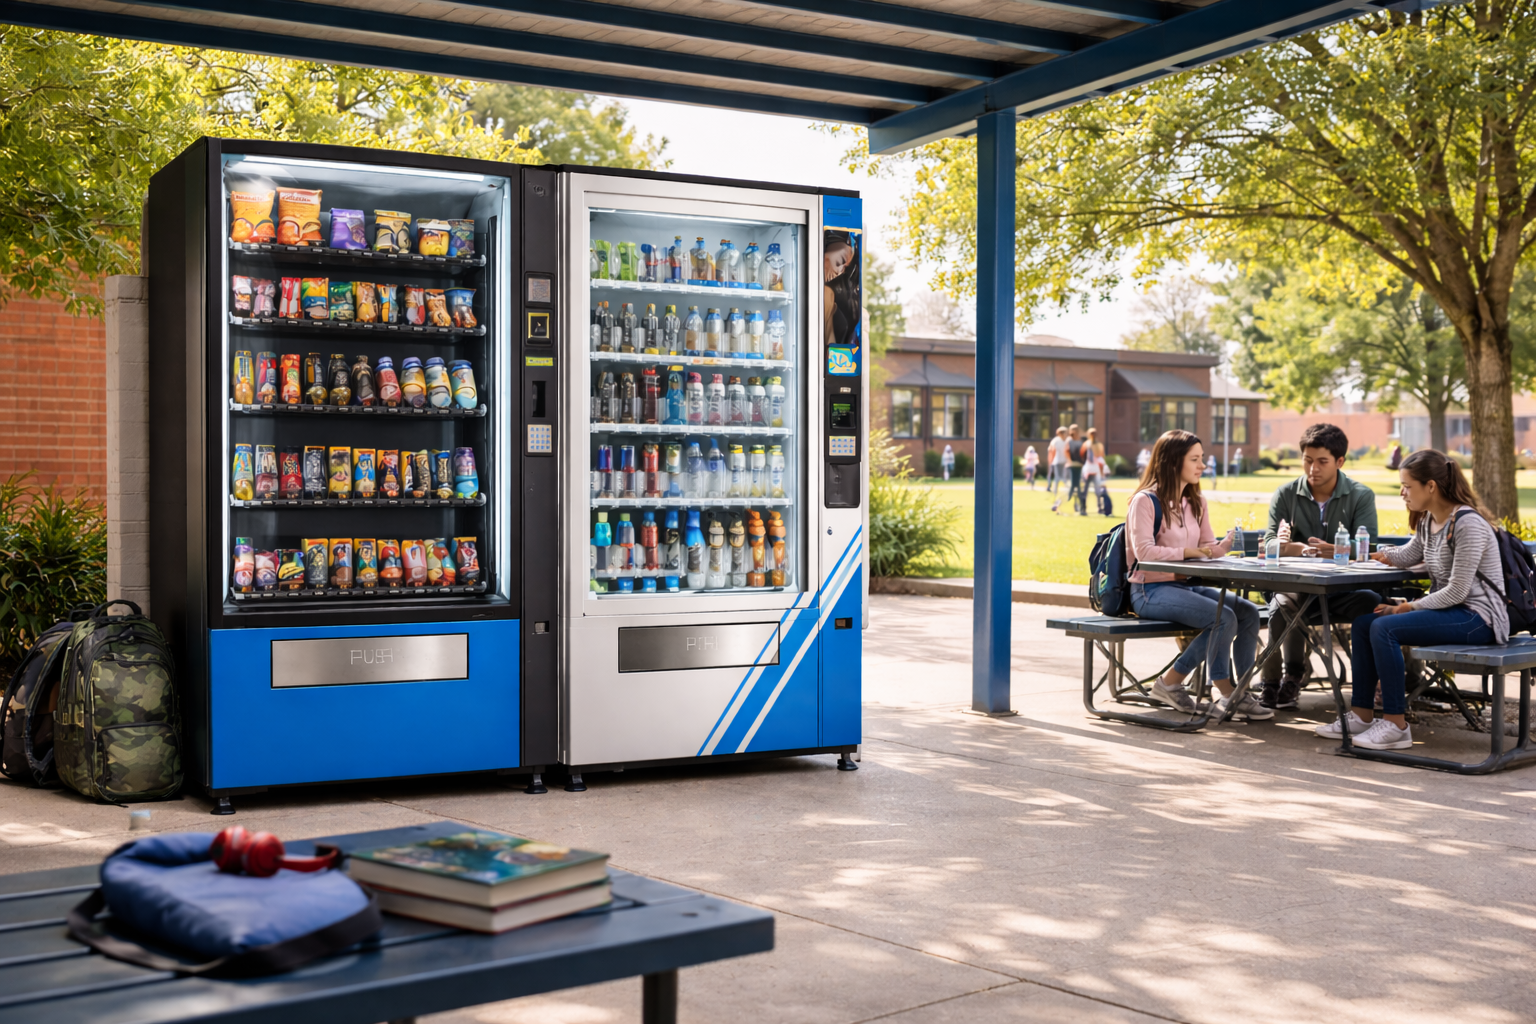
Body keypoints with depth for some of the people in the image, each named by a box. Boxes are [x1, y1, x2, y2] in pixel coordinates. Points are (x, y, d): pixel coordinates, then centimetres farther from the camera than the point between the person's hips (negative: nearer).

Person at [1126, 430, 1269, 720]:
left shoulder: (1196, 502, 16)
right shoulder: (1145, 500, -9)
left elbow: (1208, 550, 11)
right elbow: (1144, 552, -20)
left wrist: (1228, 543, -10)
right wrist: (1188, 551, -20)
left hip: (1186, 585, 8)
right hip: (1151, 590, -8)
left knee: (1248, 611, -14)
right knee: (1224, 617, -26)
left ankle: (1241, 695, -11)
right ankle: (1227, 694, -11)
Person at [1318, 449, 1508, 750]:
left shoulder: (1468, 525, -19)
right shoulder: (1428, 521, 10)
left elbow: (1457, 591, -22)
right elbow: (1407, 557, 25)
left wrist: (1407, 607, -15)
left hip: (1477, 617, -10)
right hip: (1448, 609, 10)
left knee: (1384, 628, -25)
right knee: (1363, 623, 2)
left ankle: (1396, 725, -20)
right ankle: (1361, 715, 4)